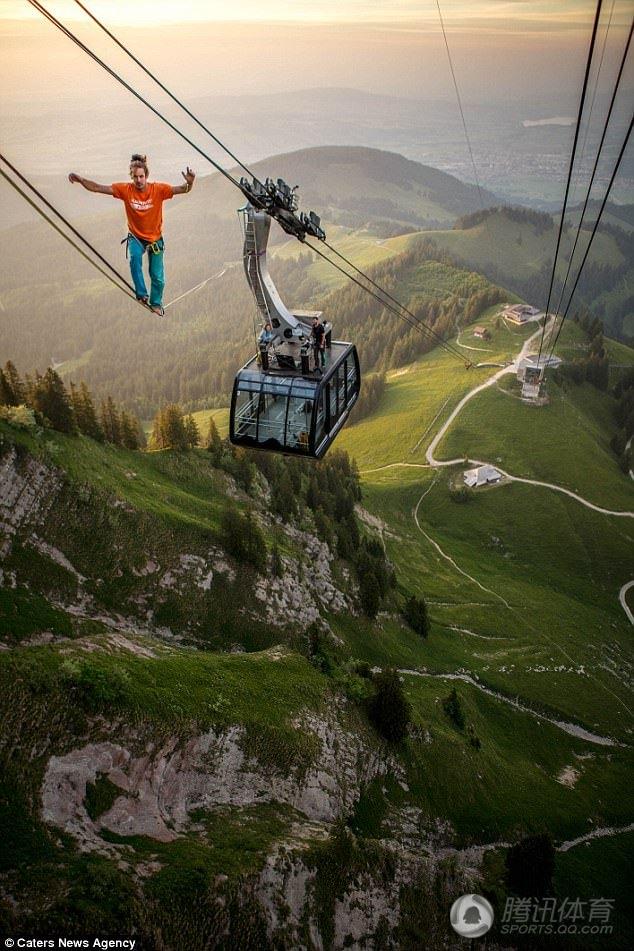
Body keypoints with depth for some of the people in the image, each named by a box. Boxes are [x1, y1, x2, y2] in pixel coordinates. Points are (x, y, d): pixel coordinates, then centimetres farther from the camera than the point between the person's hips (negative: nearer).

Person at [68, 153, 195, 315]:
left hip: (155, 238, 0)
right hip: (135, 236, 0)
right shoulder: (125, 189, -16)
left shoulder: (158, 189, -20)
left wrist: (190, 182, -50)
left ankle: (156, 303, 34)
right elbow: (98, 188, -18)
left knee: (157, 276, 7)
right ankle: (141, 294, -21)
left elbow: (183, 190, -27)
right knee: (135, 257, -33)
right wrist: (81, 180, -33)